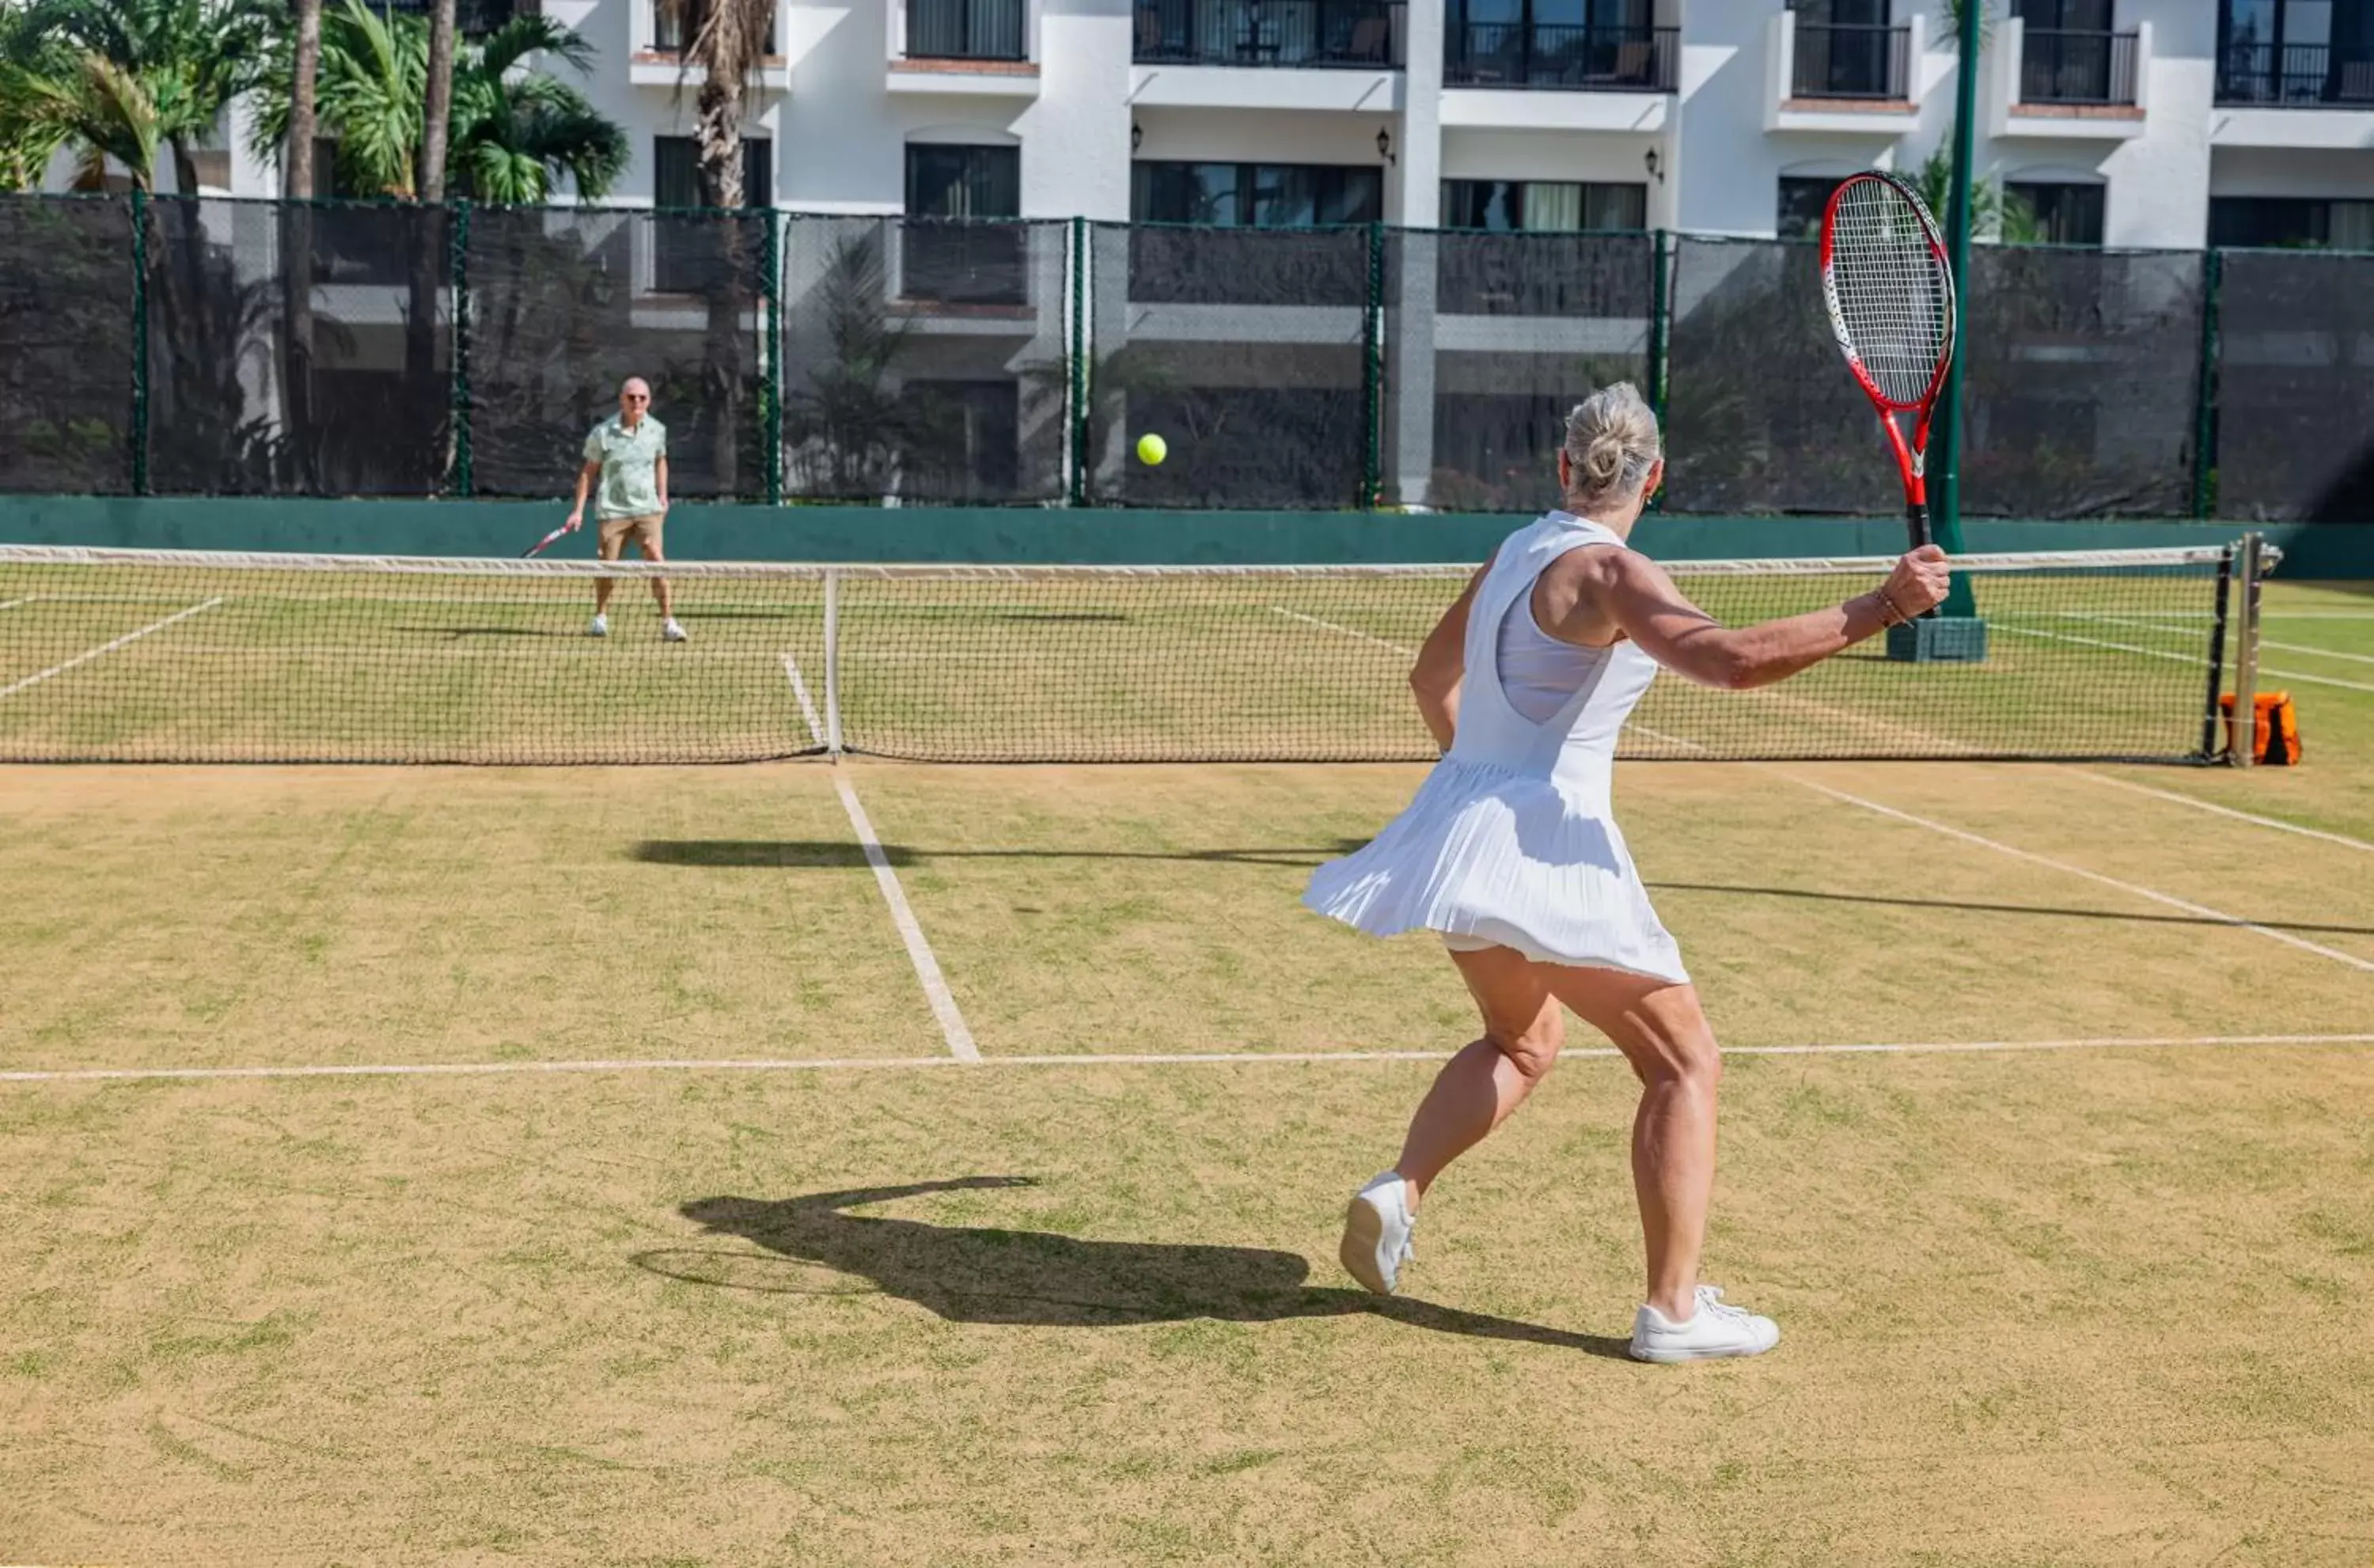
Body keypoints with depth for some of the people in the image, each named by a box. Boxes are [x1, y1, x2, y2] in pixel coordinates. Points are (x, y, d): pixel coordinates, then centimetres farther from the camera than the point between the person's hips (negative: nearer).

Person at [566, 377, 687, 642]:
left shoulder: (657, 430, 3)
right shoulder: (603, 433, -4)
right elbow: (589, 472, 3)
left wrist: (663, 495, 16)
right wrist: (578, 509, 1)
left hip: (647, 508, 1)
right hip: (612, 510, -1)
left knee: (655, 558, -15)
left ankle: (668, 622, -12)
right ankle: (600, 618, 27)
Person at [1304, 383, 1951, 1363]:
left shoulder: (1514, 554, 11)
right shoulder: (1607, 573, -15)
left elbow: (1432, 676, 25)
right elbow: (1732, 659, -31)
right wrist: (1881, 607, -31)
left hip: (1462, 826, 9)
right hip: (1545, 845, -9)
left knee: (1521, 1043, 29)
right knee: (1685, 1064, 2)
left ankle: (1399, 1191, 11)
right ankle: (1674, 1310, 2)